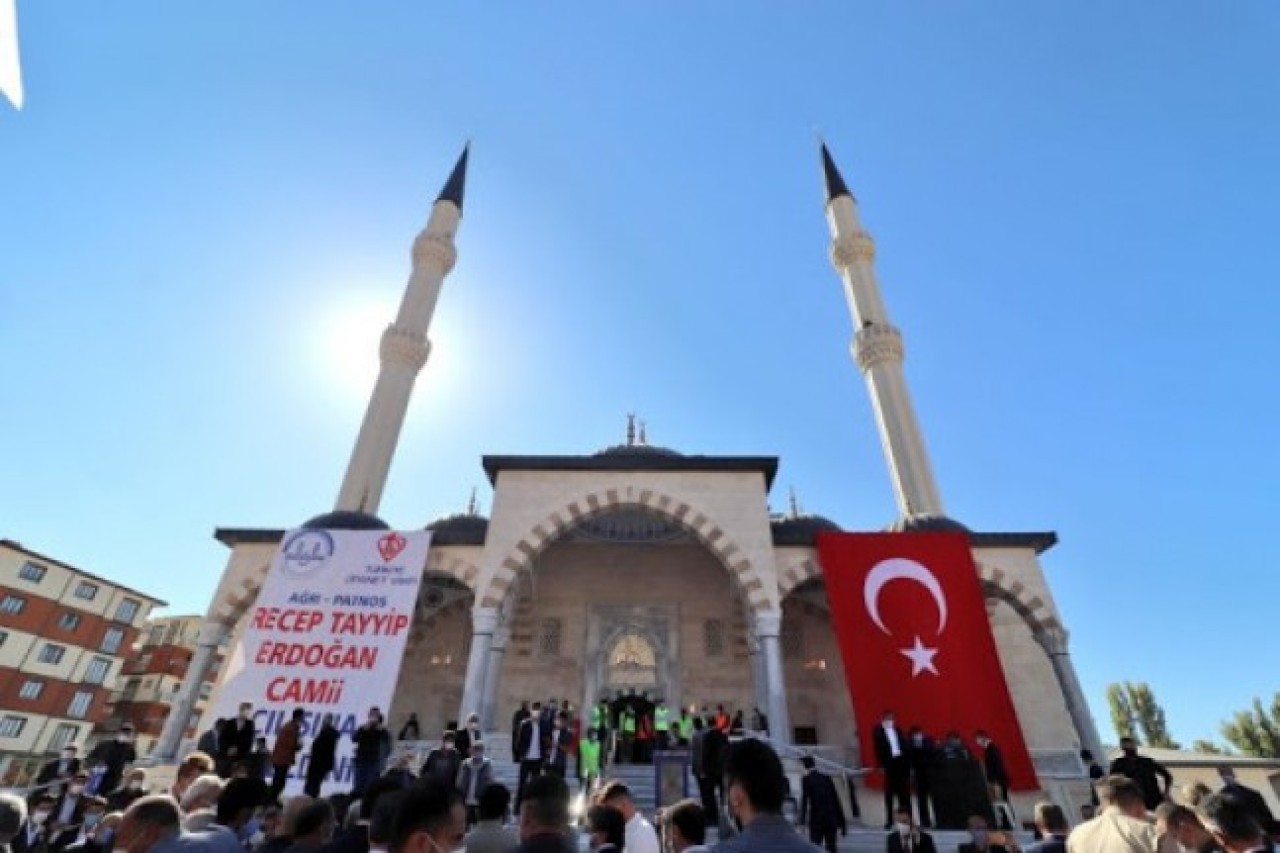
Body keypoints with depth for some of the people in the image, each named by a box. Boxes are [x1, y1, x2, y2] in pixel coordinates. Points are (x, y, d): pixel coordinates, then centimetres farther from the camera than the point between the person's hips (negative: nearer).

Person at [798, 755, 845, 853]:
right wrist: (842, 823, 15)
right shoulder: (827, 778, 10)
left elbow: (804, 800, -13)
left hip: (816, 821, -4)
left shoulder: (806, 779, -3)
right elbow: (836, 800, 10)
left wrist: (802, 823, -18)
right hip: (831, 820, 4)